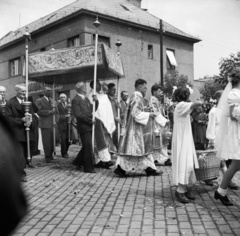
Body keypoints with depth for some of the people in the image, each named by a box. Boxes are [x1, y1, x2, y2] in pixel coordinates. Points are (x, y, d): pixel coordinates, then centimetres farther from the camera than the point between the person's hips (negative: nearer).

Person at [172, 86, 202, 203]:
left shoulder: (182, 106, 14)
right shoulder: (181, 105, -14)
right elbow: (197, 103, -24)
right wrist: (199, 102, -6)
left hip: (186, 139, 9)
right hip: (181, 140, -9)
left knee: (188, 164, 9)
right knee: (185, 164, -11)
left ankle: (184, 188, 14)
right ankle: (180, 190, -6)